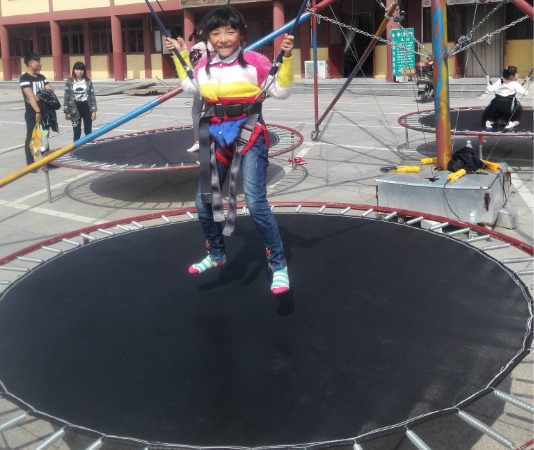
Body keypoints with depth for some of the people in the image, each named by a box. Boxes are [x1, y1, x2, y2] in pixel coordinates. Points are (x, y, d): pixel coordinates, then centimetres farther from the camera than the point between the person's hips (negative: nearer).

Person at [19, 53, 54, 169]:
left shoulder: (41, 77, 12)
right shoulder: (24, 78, -10)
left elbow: (50, 90, 1)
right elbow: (31, 96, -22)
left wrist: (38, 97, -15)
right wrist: (38, 112, -32)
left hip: (45, 111, 7)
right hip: (32, 113, -7)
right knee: (31, 138, 0)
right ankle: (30, 164, 5)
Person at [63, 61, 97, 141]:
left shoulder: (88, 81, 1)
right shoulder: (69, 82, -2)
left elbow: (92, 96, 1)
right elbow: (66, 97, -1)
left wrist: (93, 110, -4)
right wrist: (66, 112, -5)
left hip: (86, 107, 1)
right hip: (75, 108, -1)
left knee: (88, 131, 6)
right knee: (76, 132, 3)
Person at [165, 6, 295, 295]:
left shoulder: (254, 61, -11)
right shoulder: (204, 63, 5)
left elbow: (281, 91, -8)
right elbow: (190, 86, 24)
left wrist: (286, 57, -20)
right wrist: (180, 55, 20)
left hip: (248, 136, -6)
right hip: (217, 137, 6)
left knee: (255, 203, -17)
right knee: (204, 202, 11)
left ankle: (278, 265, -4)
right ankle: (216, 255, 34)